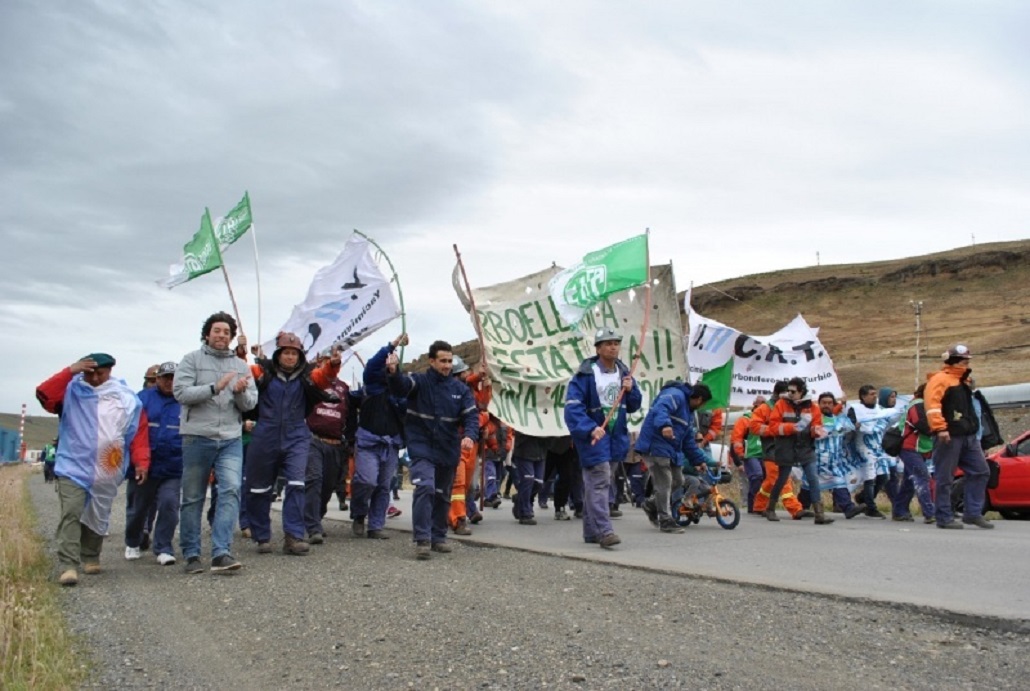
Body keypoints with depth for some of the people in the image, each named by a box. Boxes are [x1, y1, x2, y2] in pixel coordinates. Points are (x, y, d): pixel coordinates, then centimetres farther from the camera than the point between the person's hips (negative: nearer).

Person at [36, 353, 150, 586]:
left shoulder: (127, 398, 2)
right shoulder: (71, 391, 0)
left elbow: (139, 433, 1)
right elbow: (44, 394, -18)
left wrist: (141, 462, -9)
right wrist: (70, 371, -25)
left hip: (107, 473, 2)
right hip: (73, 468, -2)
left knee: (98, 518, 15)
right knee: (71, 514, -15)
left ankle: (90, 558, 33)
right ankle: (68, 566, -17)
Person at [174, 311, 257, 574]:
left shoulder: (241, 365, 13)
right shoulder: (192, 360, 4)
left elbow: (250, 404, 9)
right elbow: (180, 392, -10)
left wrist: (241, 392, -13)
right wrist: (215, 387, -20)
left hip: (231, 439, 2)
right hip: (197, 437, -2)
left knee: (231, 490, -13)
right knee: (193, 498, 6)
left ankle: (221, 553, -14)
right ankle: (191, 555, 16)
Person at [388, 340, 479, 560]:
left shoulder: (460, 389, 3)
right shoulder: (419, 381, -6)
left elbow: (471, 415, -3)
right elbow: (401, 386, -26)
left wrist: (470, 435, -23)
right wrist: (394, 372, -49)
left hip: (448, 451, 4)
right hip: (422, 448, -4)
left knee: (443, 496, 14)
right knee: (425, 488, -22)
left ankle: (438, 537, 29)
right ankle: (422, 539, -15)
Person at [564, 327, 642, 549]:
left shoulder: (623, 372, 9)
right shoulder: (585, 374, -13)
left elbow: (633, 407, 13)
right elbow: (572, 406, -20)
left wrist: (630, 390, -7)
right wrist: (591, 428, -31)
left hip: (616, 435, 7)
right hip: (593, 435, -7)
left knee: (595, 484, 14)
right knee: (600, 481, -15)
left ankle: (591, 532, 21)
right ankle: (604, 531, -15)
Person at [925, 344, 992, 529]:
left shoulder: (961, 381, 22)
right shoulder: (940, 379, -7)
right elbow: (932, 404, -20)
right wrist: (940, 428, -27)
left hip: (968, 436, 9)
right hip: (949, 437, -9)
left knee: (981, 472, 6)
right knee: (945, 479, -4)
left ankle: (973, 513, 11)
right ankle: (944, 518, 1)